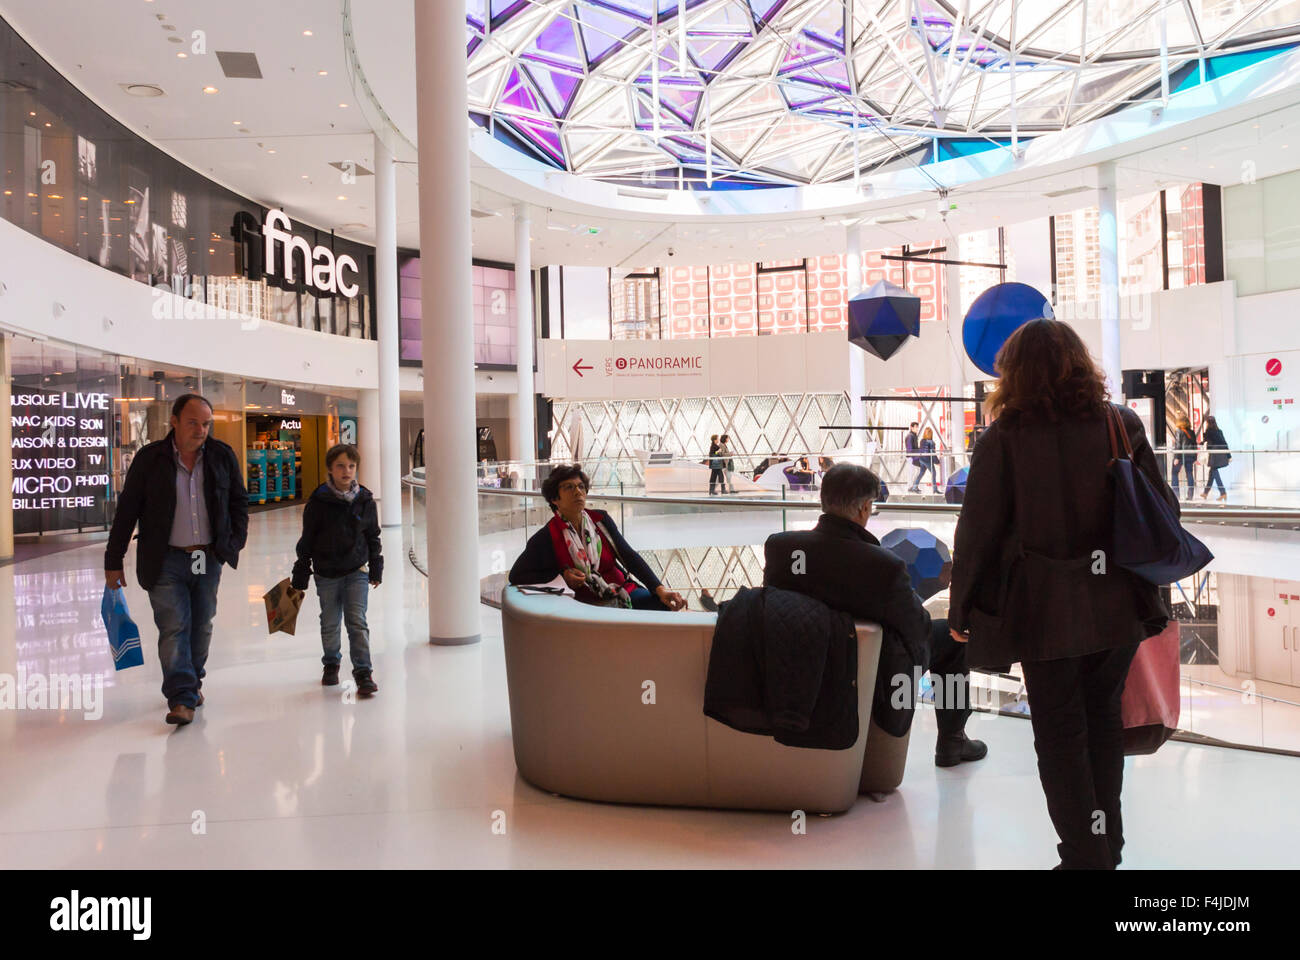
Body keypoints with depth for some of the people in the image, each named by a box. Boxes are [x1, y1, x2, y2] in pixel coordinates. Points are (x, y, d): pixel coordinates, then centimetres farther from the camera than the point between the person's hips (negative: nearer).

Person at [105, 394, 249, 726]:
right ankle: (181, 698, -4)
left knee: (202, 626, 13)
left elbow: (239, 500, 13)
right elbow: (126, 511, -1)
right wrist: (113, 562, 0)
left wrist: (236, 540, 3)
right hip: (166, 561, -3)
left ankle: (193, 683, 32)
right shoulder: (150, 459, -5)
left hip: (209, 559, 3)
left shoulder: (222, 456, 2)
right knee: (173, 628, -7)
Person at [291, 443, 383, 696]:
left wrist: (376, 569, 12)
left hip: (357, 572, 0)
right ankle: (331, 664, 34)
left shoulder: (365, 500, -2)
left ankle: (363, 672, -3)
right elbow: (307, 541, -1)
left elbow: (373, 537, 10)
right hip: (326, 574, 0)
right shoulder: (318, 501, -8)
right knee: (329, 623, 13)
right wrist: (300, 576, 1)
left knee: (357, 622, -7)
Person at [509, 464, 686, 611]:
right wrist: (563, 575, -10)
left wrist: (660, 589, -13)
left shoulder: (601, 520, 6)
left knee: (665, 604, -25)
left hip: (625, 593, 4)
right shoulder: (546, 538, -4)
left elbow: (629, 556, 1)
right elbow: (516, 576, 1)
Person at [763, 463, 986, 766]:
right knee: (950, 633, 19)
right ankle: (951, 742, 34)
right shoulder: (885, 565, -30)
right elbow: (917, 627, -13)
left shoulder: (778, 545, -17)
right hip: (876, 685, -5)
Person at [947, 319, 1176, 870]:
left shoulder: (1003, 440, -12)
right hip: (1117, 606, 4)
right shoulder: (1123, 425, -2)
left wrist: (961, 610, 1)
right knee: (1103, 718, 21)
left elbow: (978, 531, -10)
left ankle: (1085, 852, 15)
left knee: (1060, 732, 9)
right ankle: (1106, 841, 35)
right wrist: (1144, 575, 19)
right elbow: (1164, 510, 4)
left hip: (1045, 611, -4)